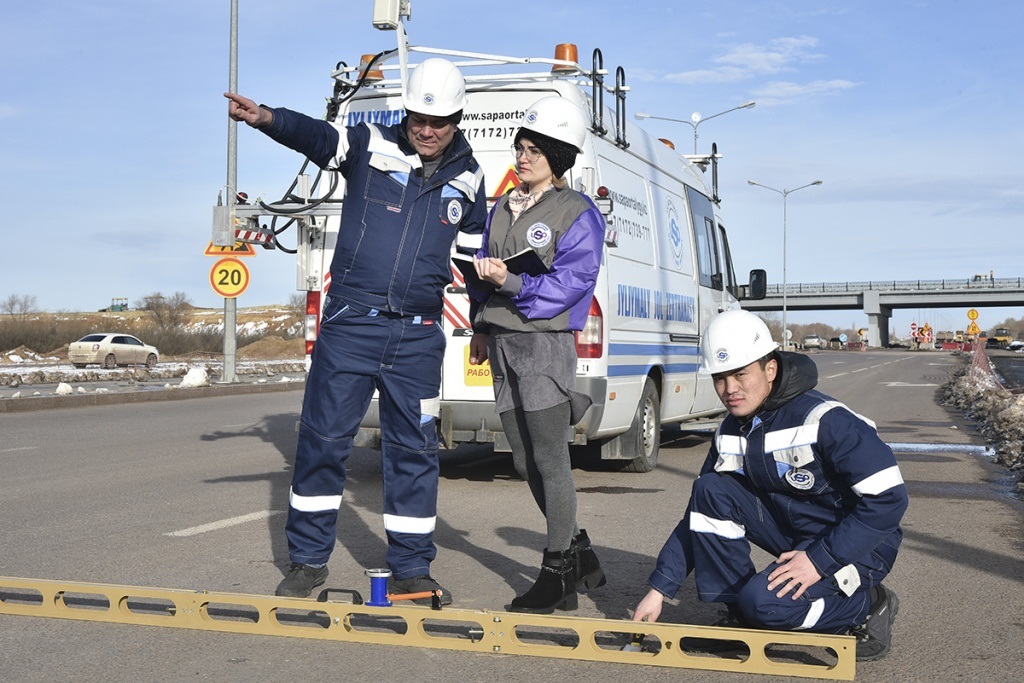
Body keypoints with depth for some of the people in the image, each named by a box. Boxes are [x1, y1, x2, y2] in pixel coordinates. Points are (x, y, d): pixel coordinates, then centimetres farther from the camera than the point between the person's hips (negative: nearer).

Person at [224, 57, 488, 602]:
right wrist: (266, 118, -39)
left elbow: (475, 252, 21)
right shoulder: (372, 146, 0)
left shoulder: (466, 178, 10)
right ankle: (308, 561, 17)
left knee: (414, 450, 7)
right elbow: (317, 136, -19)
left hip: (418, 337, 3)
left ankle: (411, 570, 19)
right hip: (349, 326, -2)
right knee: (323, 438, 2)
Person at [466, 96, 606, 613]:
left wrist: (512, 282, -26)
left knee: (550, 462, -4)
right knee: (526, 463, 12)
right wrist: (480, 328, 18)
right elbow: (483, 268, 23)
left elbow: (570, 283, -15)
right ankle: (578, 552, 27)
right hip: (503, 345, 8)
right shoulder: (502, 209, 16)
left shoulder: (577, 214, -6)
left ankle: (558, 574, 8)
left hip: (545, 344, -8)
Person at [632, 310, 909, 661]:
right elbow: (699, 516, 5)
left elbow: (888, 498, -25)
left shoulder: (827, 421, -24)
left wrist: (820, 559, -27)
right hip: (793, 533, 7)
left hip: (857, 545, -7)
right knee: (709, 490, -12)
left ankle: (869, 606, -2)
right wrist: (659, 588, -1)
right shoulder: (730, 433, -1)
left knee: (765, 601, -30)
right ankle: (739, 615, -2)